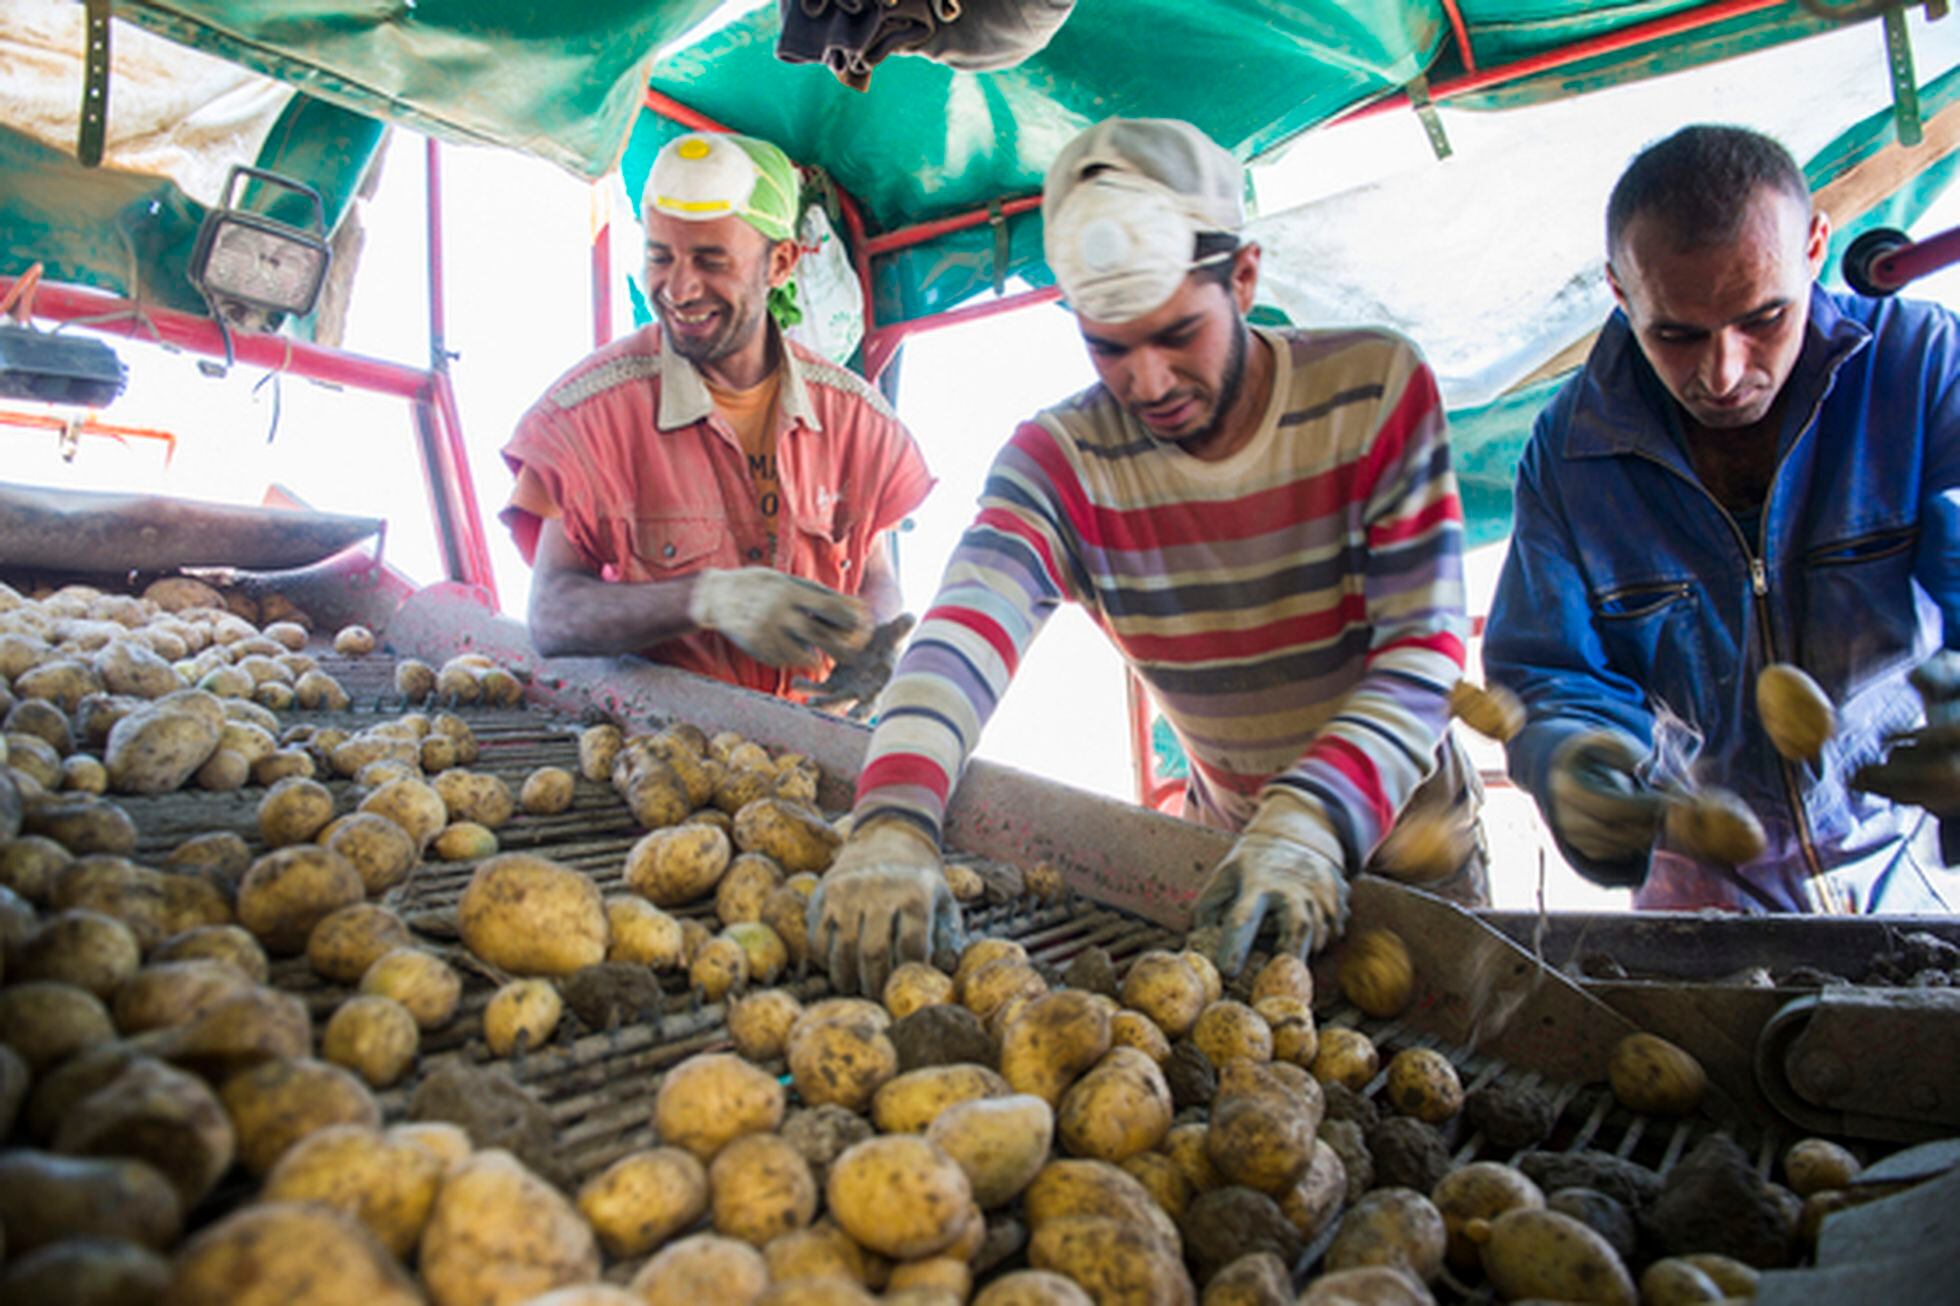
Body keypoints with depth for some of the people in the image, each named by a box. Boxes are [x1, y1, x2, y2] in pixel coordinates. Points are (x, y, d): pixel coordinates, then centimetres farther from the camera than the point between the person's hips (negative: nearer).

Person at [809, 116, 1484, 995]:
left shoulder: (1375, 391, -19)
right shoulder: (1060, 460, -18)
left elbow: (1424, 648, -23)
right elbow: (969, 626, -36)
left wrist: (1310, 822, -39)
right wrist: (892, 822, -54)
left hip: (1406, 840, 0)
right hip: (1225, 845, 1)